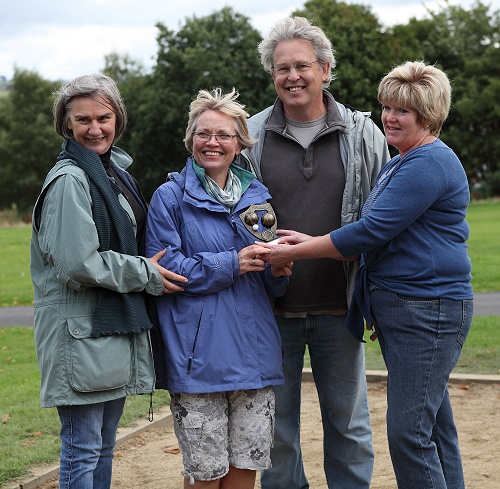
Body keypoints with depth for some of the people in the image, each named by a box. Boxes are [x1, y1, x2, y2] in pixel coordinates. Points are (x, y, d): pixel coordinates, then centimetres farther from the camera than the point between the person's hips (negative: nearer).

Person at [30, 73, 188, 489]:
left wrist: (150, 269, 9)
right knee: (83, 449, -3)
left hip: (117, 327, 9)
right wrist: (146, 275, -13)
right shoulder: (68, 181, -14)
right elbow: (76, 262, -22)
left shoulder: (116, 171, 14)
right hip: (80, 331, -9)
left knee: (105, 445, 16)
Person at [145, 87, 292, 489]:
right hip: (198, 356, -4)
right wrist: (231, 264, -16)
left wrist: (277, 272, -3)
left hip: (254, 349, 4)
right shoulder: (171, 197, -1)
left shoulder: (257, 196, 13)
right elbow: (163, 268, -11)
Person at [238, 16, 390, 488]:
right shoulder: (250, 137, 2)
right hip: (272, 310, 0)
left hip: (339, 309, 0)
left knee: (348, 422, 11)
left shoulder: (364, 135, 3)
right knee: (276, 423, 11)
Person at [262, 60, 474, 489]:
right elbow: (377, 236, 19)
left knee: (409, 430, -9)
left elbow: (370, 232, -20)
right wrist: (313, 241, 4)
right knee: (433, 422, 15)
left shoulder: (429, 164, -16)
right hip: (397, 306, 10)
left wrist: (296, 252, -14)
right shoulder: (400, 164, 18)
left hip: (429, 309, -10)